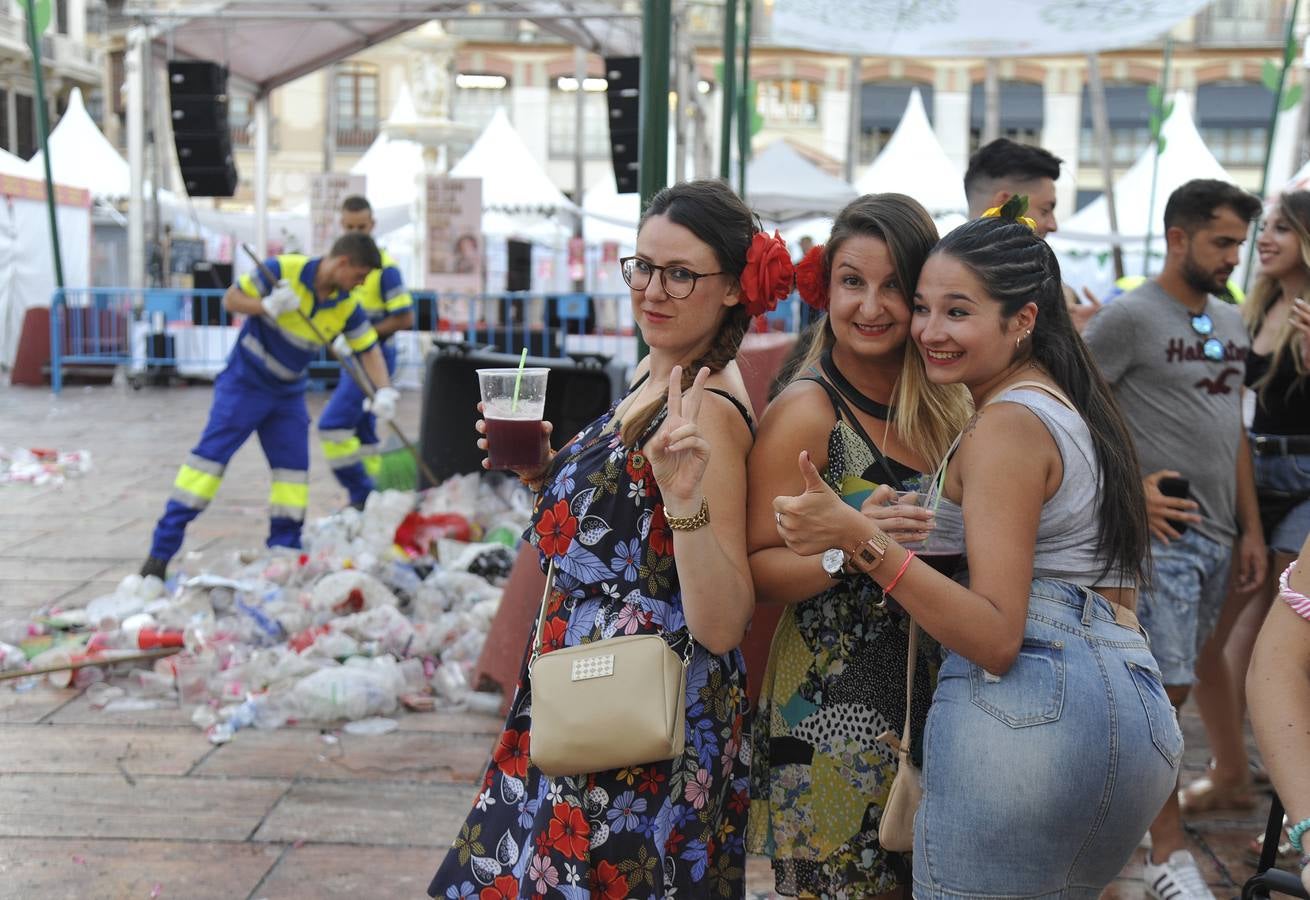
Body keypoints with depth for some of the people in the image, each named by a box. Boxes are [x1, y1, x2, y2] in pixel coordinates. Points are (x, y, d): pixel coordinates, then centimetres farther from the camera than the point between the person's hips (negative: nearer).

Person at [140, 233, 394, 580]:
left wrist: (385, 391, -18)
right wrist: (268, 307, -28)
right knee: (210, 454, -10)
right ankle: (161, 550, -7)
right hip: (245, 383, -5)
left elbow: (369, 349, -2)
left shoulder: (346, 307, -6)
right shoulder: (284, 270, -18)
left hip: (289, 394, 5)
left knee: (294, 468, 3)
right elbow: (230, 299, -10)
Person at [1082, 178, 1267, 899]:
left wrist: (1250, 528, 15)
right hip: (1160, 534, -7)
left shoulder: (1230, 322, 14)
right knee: (1167, 688, -6)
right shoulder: (1129, 317, -9)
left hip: (1216, 538, 7)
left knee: (1159, 685, 12)